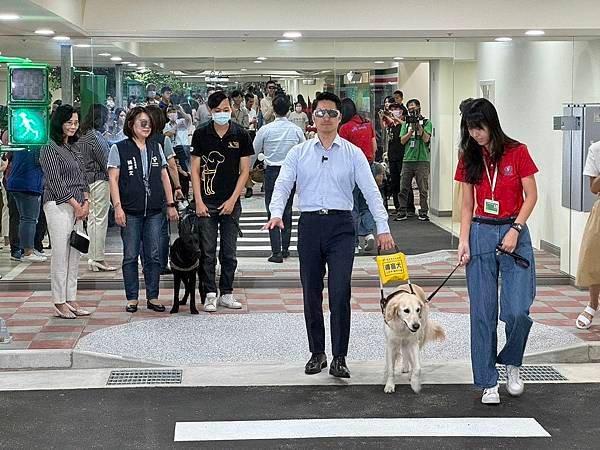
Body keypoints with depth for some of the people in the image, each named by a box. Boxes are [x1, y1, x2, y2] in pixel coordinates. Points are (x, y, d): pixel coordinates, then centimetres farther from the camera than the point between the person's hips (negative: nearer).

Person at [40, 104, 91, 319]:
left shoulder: (75, 148, 17)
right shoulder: (50, 150, -6)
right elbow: (55, 181, -11)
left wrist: (86, 201, 3)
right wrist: (76, 205, -11)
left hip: (77, 207, 8)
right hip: (58, 205, -8)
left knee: (75, 255, 7)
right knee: (60, 254, -6)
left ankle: (71, 300, 13)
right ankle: (59, 303, 0)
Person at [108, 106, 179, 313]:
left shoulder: (156, 147, 11)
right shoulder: (119, 149, -1)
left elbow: (164, 177, 15)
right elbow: (113, 179, -3)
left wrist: (171, 204, 12)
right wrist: (118, 207, -11)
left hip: (154, 211, 3)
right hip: (130, 212, -3)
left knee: (153, 256, 5)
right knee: (130, 256, 2)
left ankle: (152, 298, 12)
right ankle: (132, 298, 10)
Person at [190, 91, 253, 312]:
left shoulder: (241, 135, 0)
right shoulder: (201, 134, -1)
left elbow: (244, 171, 2)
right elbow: (195, 170, 1)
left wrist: (232, 200, -6)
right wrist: (198, 201, -6)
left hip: (231, 203, 1)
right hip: (207, 202, -1)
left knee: (229, 252, 7)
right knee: (207, 252, 2)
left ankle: (226, 294, 16)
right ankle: (210, 295, 8)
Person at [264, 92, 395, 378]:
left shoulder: (353, 154, 6)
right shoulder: (298, 153, 9)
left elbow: (370, 190, 1)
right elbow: (283, 185, 1)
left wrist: (383, 228, -7)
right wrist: (276, 214, -19)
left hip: (341, 225, -2)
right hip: (309, 224, 2)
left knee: (340, 292, -11)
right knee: (311, 293, 7)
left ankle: (339, 358, -4)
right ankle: (317, 353, 20)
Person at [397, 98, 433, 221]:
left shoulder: (426, 123, 6)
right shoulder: (406, 124, 16)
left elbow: (426, 139, -6)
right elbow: (402, 140, 6)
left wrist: (419, 126, -14)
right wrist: (412, 129, -6)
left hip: (422, 160, -3)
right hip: (407, 159, 3)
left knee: (423, 189, -2)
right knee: (403, 188, 1)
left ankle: (423, 212, 3)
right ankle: (402, 212, 6)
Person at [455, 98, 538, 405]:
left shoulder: (517, 152, -3)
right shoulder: (469, 158, 6)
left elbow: (531, 195, -2)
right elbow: (467, 204, 7)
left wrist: (516, 230, -12)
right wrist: (464, 241, -3)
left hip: (514, 233, -2)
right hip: (481, 233, 3)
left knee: (517, 311, -11)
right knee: (482, 312, 0)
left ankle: (511, 363, 17)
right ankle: (488, 383, 8)